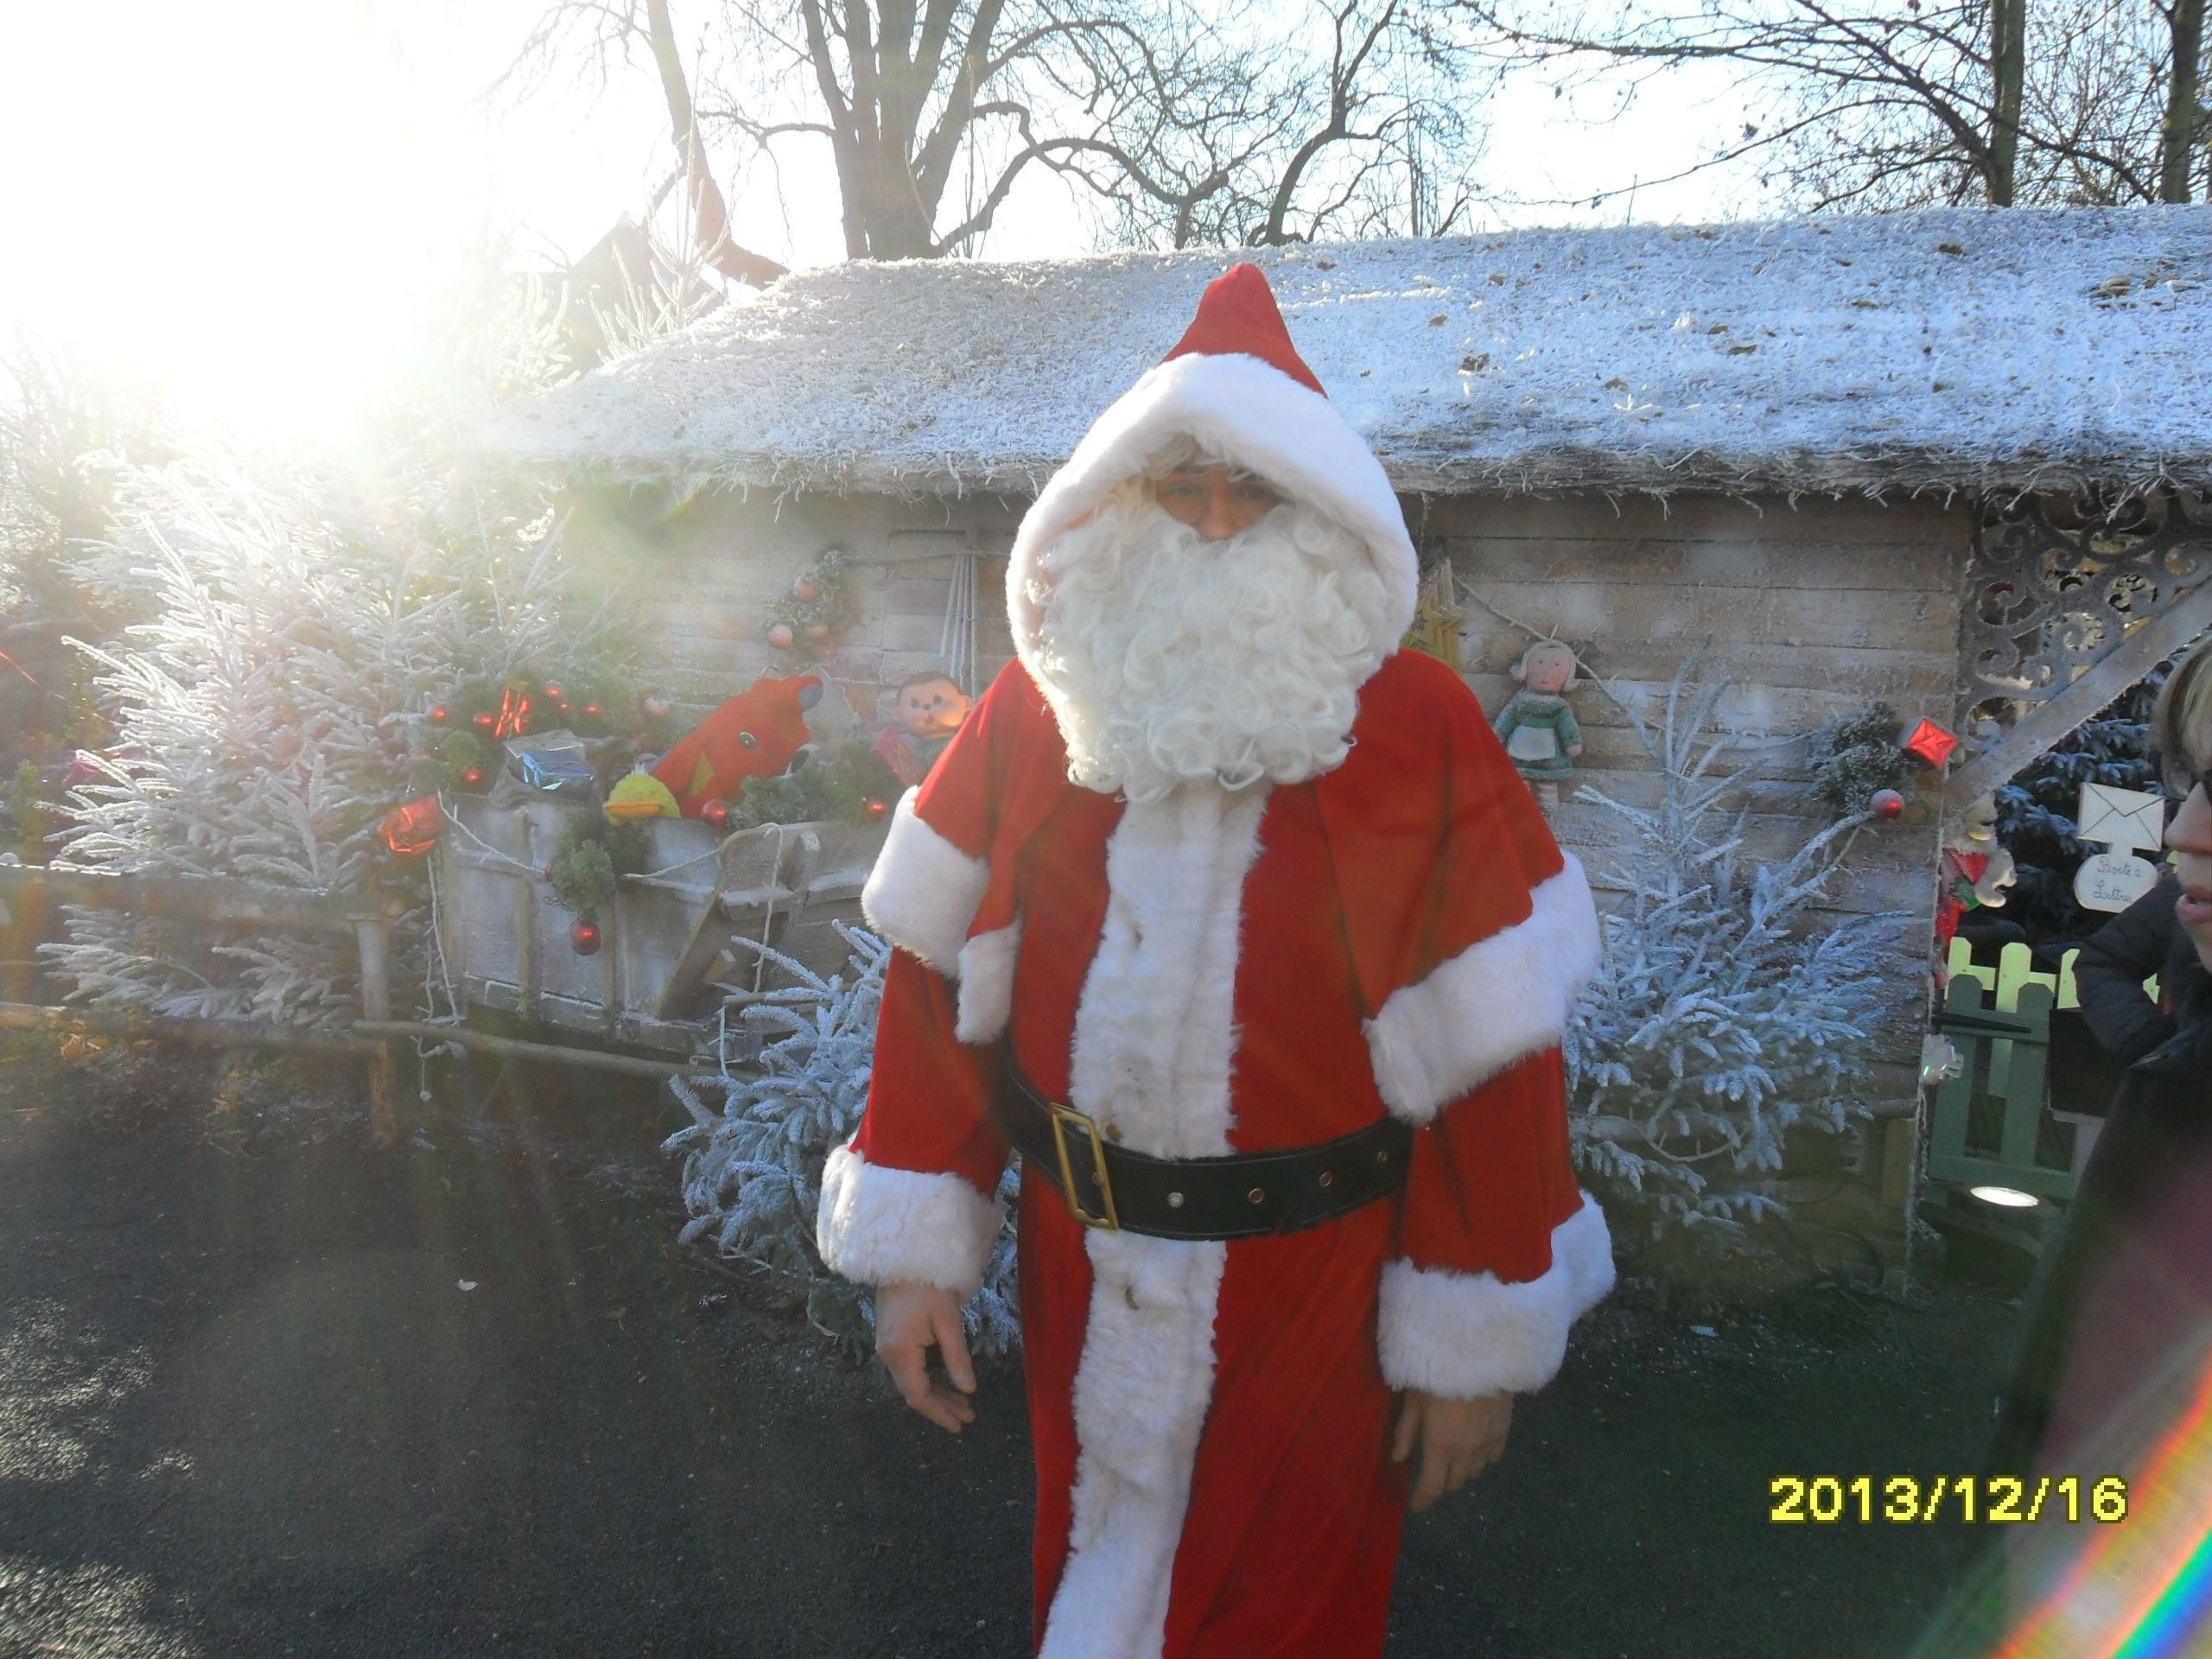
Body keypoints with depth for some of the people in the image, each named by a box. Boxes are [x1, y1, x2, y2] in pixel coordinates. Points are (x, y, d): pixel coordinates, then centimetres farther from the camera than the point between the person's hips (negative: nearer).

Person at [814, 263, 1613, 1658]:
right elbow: (940, 976, -2)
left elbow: (1495, 1058, -12)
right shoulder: (1037, 713, -5)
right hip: (1079, 1267, 3)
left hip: (1308, 1288, -3)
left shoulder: (1419, 740, -14)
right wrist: (919, 1245, -3)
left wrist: (1478, 1344, -8)